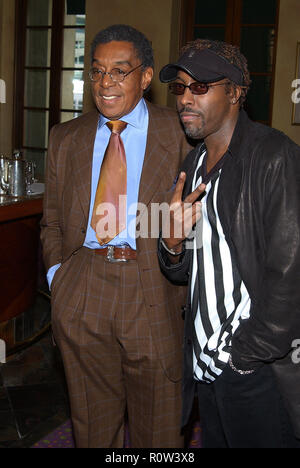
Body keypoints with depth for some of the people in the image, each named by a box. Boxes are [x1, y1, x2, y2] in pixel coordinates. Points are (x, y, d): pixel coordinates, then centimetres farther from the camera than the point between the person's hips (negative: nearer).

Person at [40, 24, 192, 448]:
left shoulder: (181, 133, -1)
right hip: (82, 299, 3)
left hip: (153, 296, -2)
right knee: (93, 421, 17)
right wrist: (58, 274, 2)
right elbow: (52, 220, 16)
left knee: (158, 426, 13)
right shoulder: (66, 139, 10)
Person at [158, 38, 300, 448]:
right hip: (205, 364, 7)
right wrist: (174, 238, -9)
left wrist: (245, 354, -13)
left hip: (259, 371, -7)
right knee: (215, 442, 18)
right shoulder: (192, 165, 10)